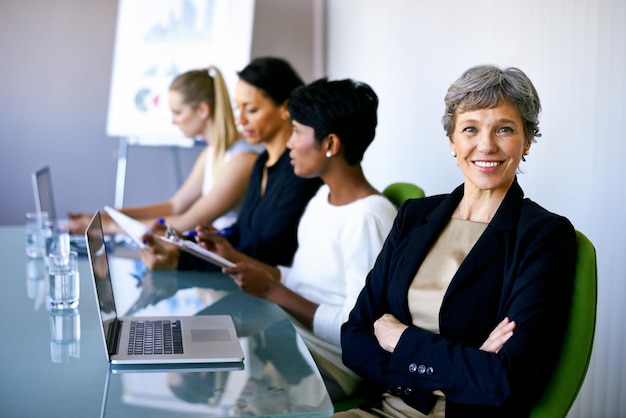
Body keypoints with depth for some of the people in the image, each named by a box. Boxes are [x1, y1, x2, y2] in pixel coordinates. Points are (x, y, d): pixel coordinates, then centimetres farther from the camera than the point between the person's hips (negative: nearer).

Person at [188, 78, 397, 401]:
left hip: (331, 363, -9)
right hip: (289, 337, 9)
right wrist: (234, 258, 9)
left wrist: (271, 290, -19)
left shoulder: (368, 218, -21)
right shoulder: (323, 197, 9)